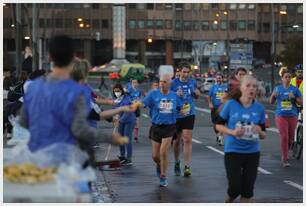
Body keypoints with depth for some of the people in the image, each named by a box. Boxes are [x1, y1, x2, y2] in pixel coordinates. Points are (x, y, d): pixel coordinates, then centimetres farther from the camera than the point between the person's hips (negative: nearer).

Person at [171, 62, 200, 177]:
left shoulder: (192, 82, 6)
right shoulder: (173, 83, -4)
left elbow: (197, 96, 19)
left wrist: (197, 93, -4)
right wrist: (175, 95, -23)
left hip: (189, 114, 1)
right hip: (176, 115, -1)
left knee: (187, 140, -9)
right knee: (177, 141, 11)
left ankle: (187, 166, -8)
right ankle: (177, 162, 33)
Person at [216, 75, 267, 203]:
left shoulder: (259, 108, 0)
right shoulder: (231, 104, -6)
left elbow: (263, 135, 8)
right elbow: (218, 125, 2)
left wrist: (260, 132, -15)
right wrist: (232, 132, -15)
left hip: (252, 152, 2)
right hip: (233, 151, -2)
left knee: (248, 189, 5)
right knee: (235, 187, -4)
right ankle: (228, 201, 29)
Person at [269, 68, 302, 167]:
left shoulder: (294, 89, 4)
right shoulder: (277, 88, 6)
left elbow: (301, 102, 3)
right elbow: (271, 102, 11)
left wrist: (294, 97, -14)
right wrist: (273, 95, -10)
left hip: (292, 116, 1)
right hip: (281, 116, -1)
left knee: (290, 138, 9)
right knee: (284, 137, -10)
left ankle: (285, 153, 33)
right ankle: (285, 159, -4)